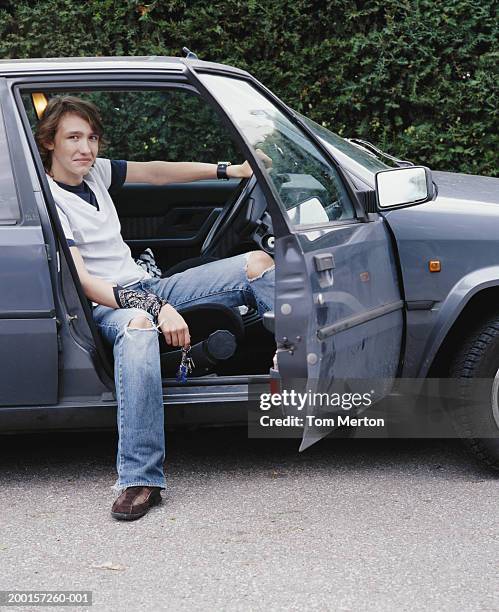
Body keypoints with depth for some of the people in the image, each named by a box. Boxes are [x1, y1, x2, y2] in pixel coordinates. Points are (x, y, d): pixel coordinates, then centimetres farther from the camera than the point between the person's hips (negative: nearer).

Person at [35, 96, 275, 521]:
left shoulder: (94, 171, 10)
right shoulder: (49, 199, -14)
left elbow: (156, 173, 15)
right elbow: (82, 283, -22)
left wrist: (231, 170, 5)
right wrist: (157, 309, -30)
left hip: (148, 287, 9)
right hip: (108, 304, -9)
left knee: (256, 263, -2)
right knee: (138, 326, -46)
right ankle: (140, 480, -50)